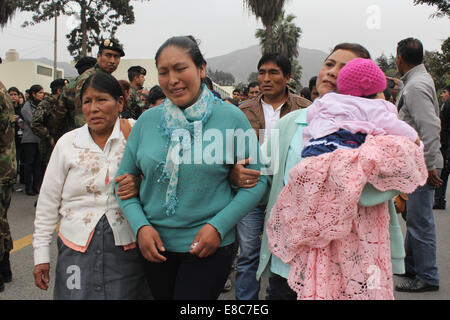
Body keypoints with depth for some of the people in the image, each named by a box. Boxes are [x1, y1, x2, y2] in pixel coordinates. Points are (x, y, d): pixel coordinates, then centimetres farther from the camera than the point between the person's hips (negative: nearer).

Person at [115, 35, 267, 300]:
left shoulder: (231, 117, -7)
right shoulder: (148, 120, 1)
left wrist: (218, 226, -14)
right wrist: (141, 226, -8)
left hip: (208, 247, -3)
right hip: (156, 245, 4)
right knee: (162, 295, 19)